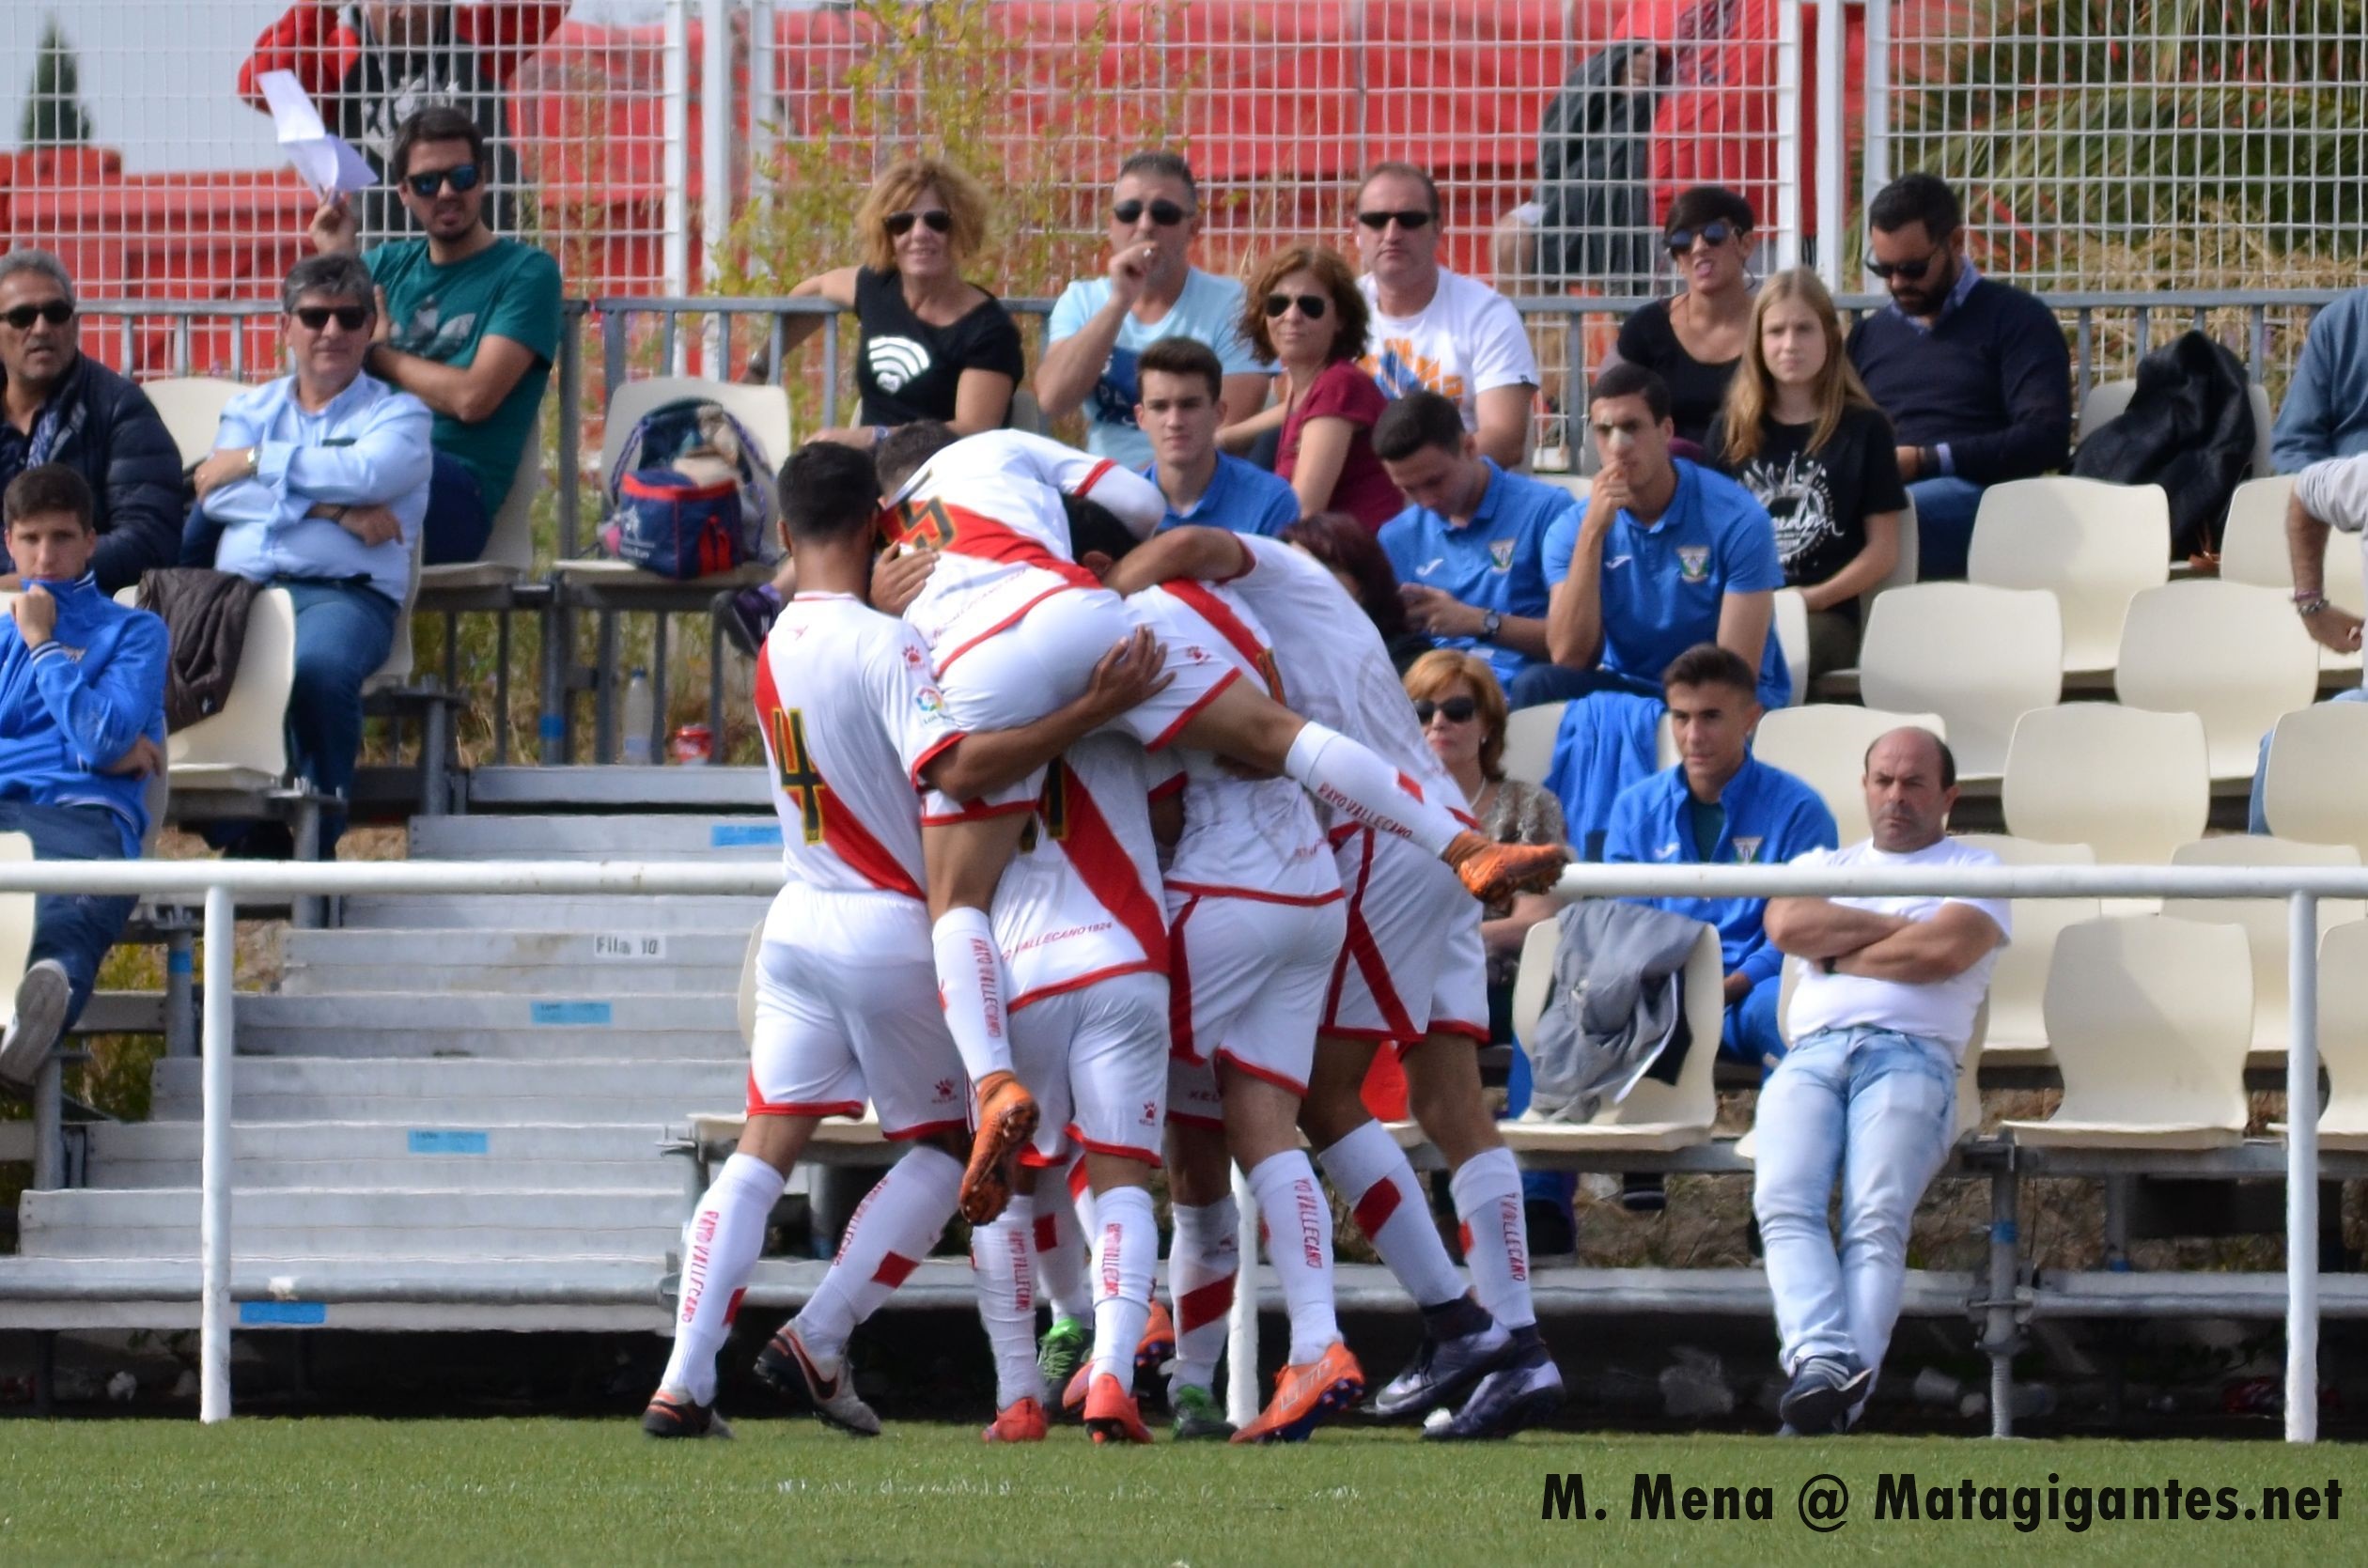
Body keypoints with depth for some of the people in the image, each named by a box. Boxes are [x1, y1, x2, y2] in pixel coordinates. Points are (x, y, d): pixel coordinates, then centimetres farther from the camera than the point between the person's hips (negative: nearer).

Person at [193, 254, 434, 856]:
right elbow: (216, 496, 6)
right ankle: (246, 835, -23)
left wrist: (256, 463, 1)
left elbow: (368, 473, -7)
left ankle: (317, 839, -23)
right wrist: (332, 510, -6)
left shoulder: (397, 415, 17)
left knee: (319, 664, -38)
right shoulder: (251, 409, 26)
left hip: (344, 595, -2)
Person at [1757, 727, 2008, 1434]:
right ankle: (1818, 1359, -45)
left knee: (1878, 1216, -29)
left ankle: (1848, 1384, -45)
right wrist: (1897, 927, 6)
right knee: (1785, 1203, -28)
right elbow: (1788, 925, 7)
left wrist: (1836, 950, 8)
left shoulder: (1973, 870, 20)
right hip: (1812, 1055, 3)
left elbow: (1944, 951, -2)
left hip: (1912, 1056, -3)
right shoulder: (1825, 865, 31)